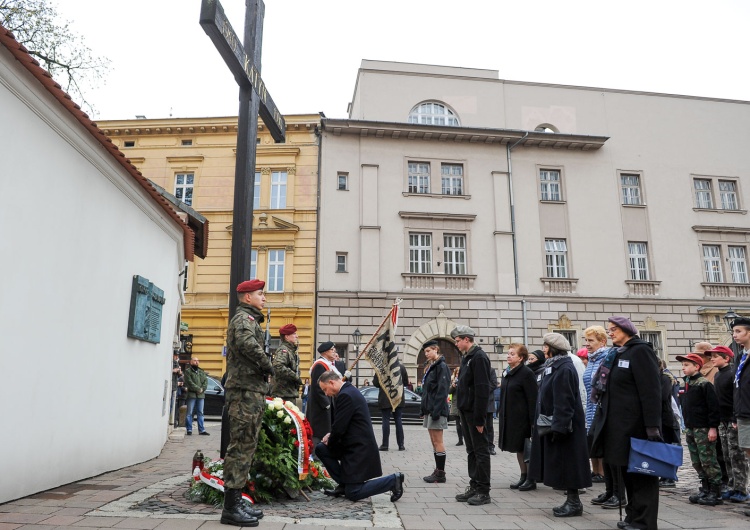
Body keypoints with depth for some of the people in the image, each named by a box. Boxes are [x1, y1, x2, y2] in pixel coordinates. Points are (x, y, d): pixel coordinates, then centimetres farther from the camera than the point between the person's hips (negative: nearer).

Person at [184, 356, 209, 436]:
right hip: (191, 394, -5)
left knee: (200, 413, 7)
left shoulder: (201, 371, 18)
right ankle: (189, 429, 5)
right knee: (189, 413, -2)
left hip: (201, 395, 5)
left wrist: (202, 389, -8)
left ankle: (201, 430, 10)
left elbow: (206, 381, 9)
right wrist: (198, 389, -14)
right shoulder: (188, 371, 1)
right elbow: (190, 383, -10)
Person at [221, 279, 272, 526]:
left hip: (252, 390, 10)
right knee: (241, 446, -8)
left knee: (246, 446, 13)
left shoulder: (249, 319, 24)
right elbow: (247, 343, -29)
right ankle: (231, 507, -3)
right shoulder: (244, 318, -9)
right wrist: (267, 365, -17)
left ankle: (236, 499, 21)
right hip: (246, 390, -10)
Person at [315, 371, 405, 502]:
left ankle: (393, 481, 1)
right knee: (320, 449, 9)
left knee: (352, 494, -2)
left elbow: (339, 427, -22)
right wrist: (331, 435, 4)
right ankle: (344, 484, 15)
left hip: (359, 450, -10)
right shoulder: (350, 390, 11)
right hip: (355, 445, 10)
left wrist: (330, 443, -2)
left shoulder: (345, 395, -22)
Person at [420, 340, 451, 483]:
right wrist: (424, 409, 15)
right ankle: (438, 471, 17)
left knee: (438, 441, -4)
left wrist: (436, 410, -22)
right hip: (430, 409, 9)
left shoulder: (441, 366, -11)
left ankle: (441, 474, 2)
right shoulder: (432, 367, 17)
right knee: (434, 441, 11)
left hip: (437, 409, -9)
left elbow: (442, 390, -18)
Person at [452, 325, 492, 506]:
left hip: (474, 412, -9)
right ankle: (474, 486, 23)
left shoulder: (479, 357, -15)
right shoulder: (466, 357, 14)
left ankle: (483, 491, 9)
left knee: (480, 451, 0)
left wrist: (479, 418, -20)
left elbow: (482, 389, -20)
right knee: (471, 450, 14)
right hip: (465, 410, 9)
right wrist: (461, 409, 11)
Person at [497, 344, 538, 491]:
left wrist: (532, 421, -18)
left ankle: (531, 479, 12)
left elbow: (532, 399, -15)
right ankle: (523, 477, 23)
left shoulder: (526, 373, -13)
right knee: (518, 449, 14)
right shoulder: (506, 373, 11)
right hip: (509, 417, 8)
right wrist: (501, 413, 10)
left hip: (522, 418, -8)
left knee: (526, 449, 1)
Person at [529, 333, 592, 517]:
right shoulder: (553, 367, 13)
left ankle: (574, 502, 8)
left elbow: (564, 402, -22)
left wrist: (559, 426, -23)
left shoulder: (564, 369, -18)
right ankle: (571, 500, 22)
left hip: (564, 425, -10)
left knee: (566, 463, -2)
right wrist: (553, 425, 18)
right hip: (554, 424, 10)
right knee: (561, 464, 14)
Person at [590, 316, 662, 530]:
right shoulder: (615, 354, 15)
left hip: (635, 425, -8)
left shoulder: (640, 351, -10)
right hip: (617, 424, 9)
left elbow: (651, 391, -17)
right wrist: (602, 419, 16)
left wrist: (652, 425, -22)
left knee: (640, 471, 0)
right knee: (626, 471, 15)